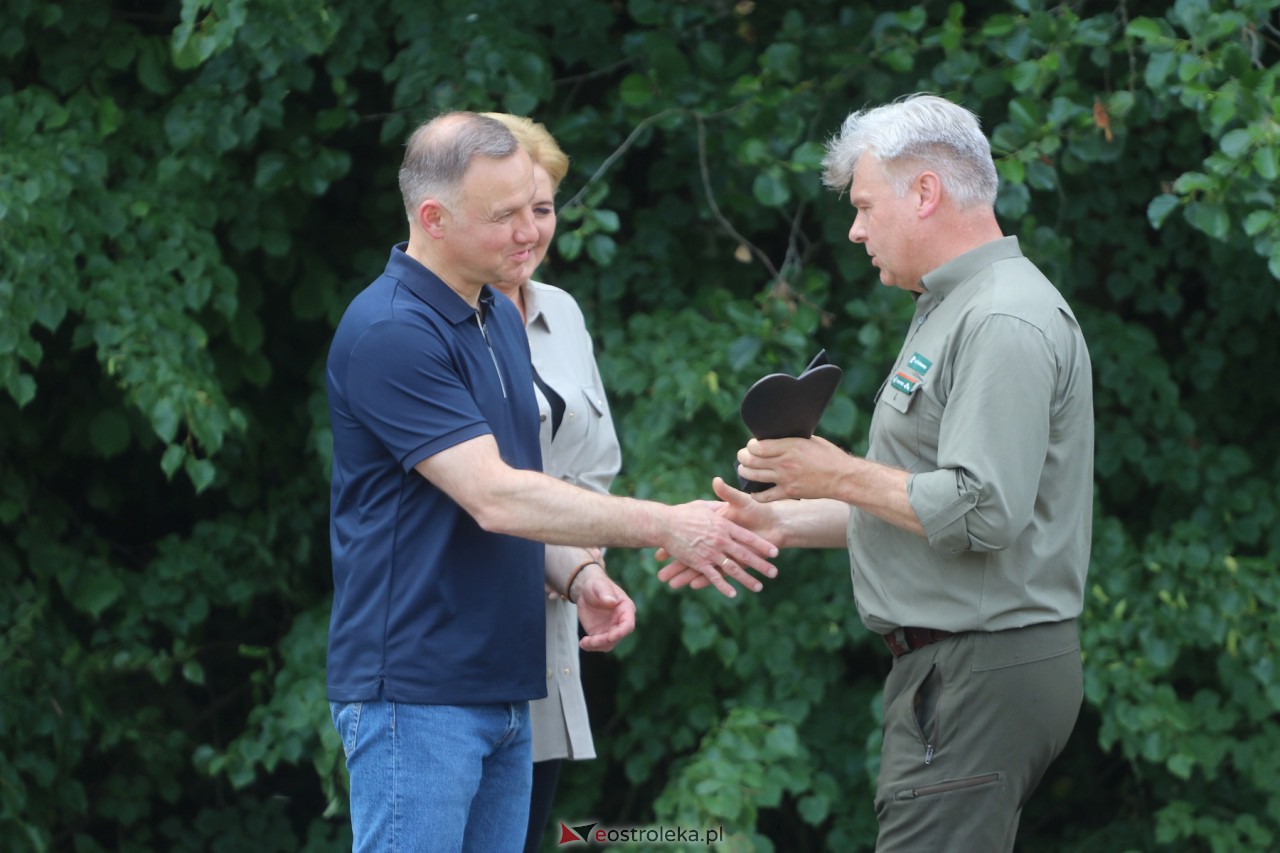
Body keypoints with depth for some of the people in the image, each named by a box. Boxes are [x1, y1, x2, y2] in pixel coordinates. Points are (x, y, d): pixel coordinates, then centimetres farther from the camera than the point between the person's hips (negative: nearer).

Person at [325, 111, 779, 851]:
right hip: (415, 696, -9)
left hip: (502, 691, 9)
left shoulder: (501, 319, 14)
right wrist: (663, 526, -20)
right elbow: (494, 498, -22)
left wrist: (581, 578, 3)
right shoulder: (390, 333, -16)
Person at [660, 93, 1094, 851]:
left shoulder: (1005, 325, -15)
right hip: (955, 667, 11)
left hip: (985, 669, -11)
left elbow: (983, 512, -24)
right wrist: (777, 523, 19)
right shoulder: (958, 311, 21)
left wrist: (839, 475, -13)